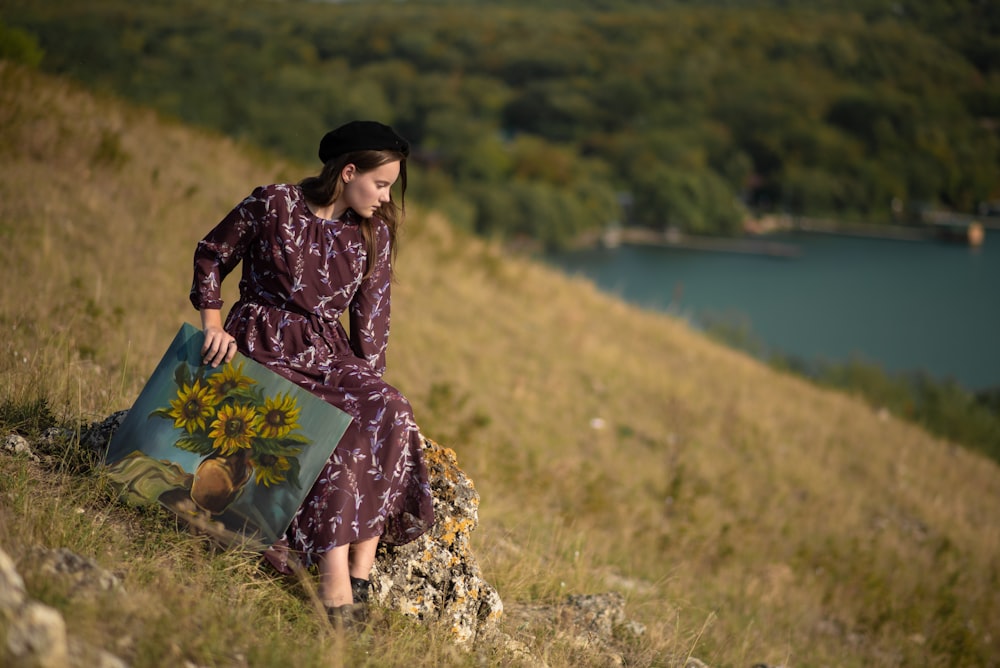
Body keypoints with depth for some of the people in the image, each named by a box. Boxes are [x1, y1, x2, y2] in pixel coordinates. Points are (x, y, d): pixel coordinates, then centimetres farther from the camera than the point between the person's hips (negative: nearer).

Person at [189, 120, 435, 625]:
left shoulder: (374, 234, 8)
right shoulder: (272, 205, -5)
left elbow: (370, 321, 8)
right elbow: (211, 255, 6)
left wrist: (368, 385, -2)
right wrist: (213, 323, -5)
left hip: (329, 352, 5)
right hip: (263, 347, -4)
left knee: (388, 413, -27)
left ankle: (359, 577, -27)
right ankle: (337, 590, -33)